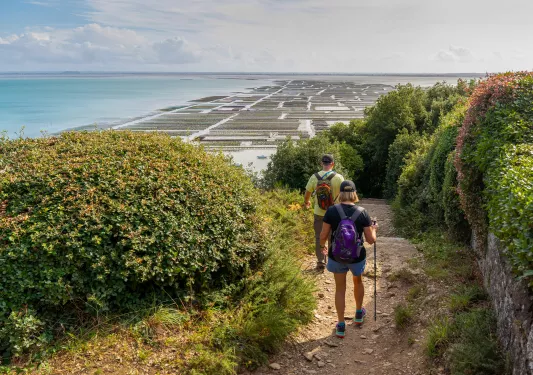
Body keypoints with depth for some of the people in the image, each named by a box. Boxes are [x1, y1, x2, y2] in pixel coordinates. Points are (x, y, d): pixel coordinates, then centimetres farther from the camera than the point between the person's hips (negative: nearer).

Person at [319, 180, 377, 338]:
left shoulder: (332, 211, -15)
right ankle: (359, 314, 48)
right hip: (357, 257, 0)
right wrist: (374, 228, 13)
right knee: (358, 281, 30)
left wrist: (322, 245, 11)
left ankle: (341, 326, 24)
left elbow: (323, 235, -11)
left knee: (340, 288, 18)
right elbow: (371, 240, -9)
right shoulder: (362, 213, -14)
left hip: (336, 257, 0)